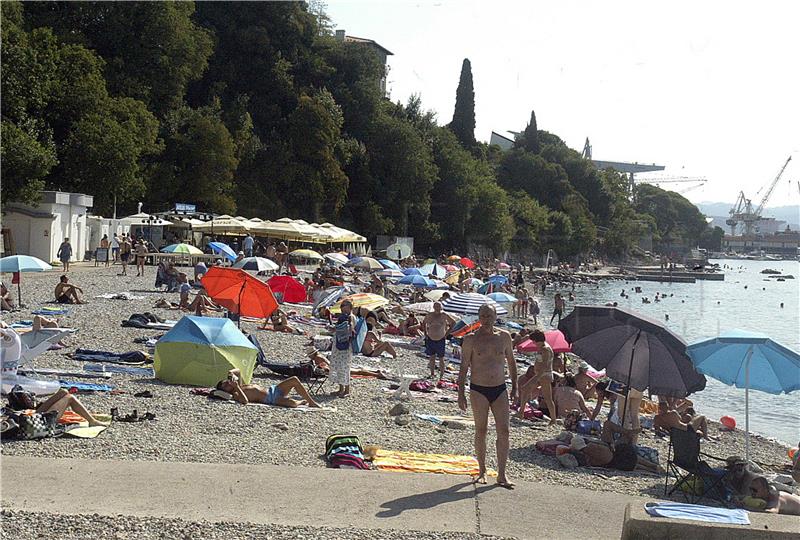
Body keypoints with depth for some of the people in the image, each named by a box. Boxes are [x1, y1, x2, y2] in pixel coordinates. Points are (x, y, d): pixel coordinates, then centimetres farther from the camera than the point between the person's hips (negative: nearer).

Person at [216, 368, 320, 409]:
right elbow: (245, 401, -29)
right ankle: (302, 402, 4)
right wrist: (236, 387, -25)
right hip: (270, 399, -9)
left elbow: (238, 371, 28)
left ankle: (312, 402, 5)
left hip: (274, 390, 9)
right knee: (291, 403, -34)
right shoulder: (235, 394, -8)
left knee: (295, 380, -3)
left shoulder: (239, 386, 17)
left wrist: (232, 372, 5)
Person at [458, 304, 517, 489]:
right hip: (478, 390, -2)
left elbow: (511, 362, 17)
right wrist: (461, 393, -6)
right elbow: (464, 367, -1)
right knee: (481, 431, 4)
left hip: (500, 390, 2)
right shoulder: (471, 339, -3)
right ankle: (482, 471, 18)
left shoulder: (504, 337, 5)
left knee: (503, 431, -4)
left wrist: (514, 387, 14)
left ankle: (502, 475, 2)